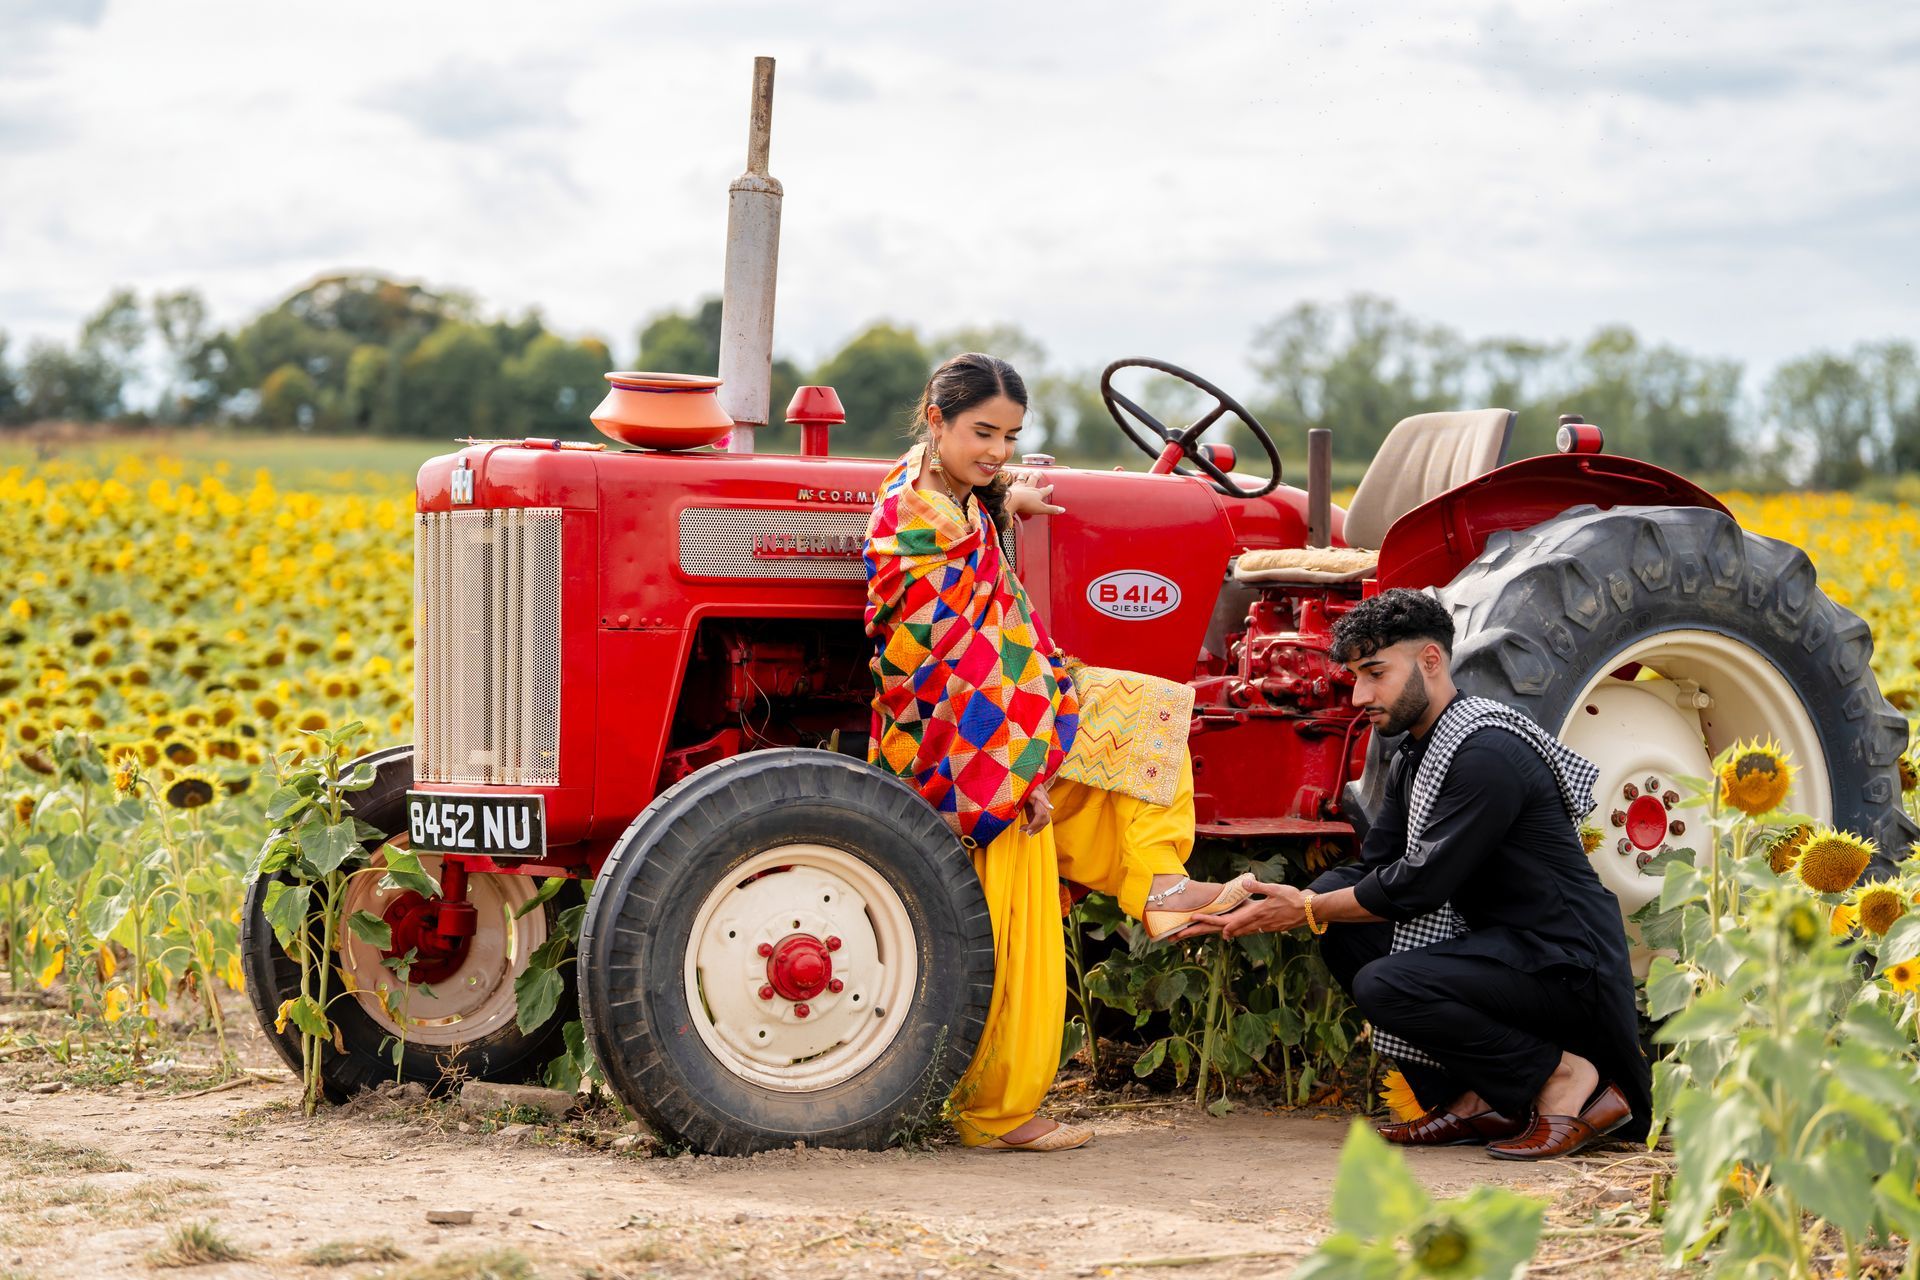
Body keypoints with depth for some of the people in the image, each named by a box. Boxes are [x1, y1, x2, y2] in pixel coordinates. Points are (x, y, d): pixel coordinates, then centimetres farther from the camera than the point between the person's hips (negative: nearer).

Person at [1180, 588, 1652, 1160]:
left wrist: (1306, 910, -10)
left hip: (1566, 963, -10)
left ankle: (1565, 1077, -10)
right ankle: (1476, 1099, 5)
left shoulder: (1488, 752, -19)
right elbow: (1371, 870, 10)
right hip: (1500, 943, 10)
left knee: (1385, 986, -25)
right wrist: (1254, 909, -2)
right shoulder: (1413, 758, 12)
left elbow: (1420, 885, -21)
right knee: (1345, 931, 5)